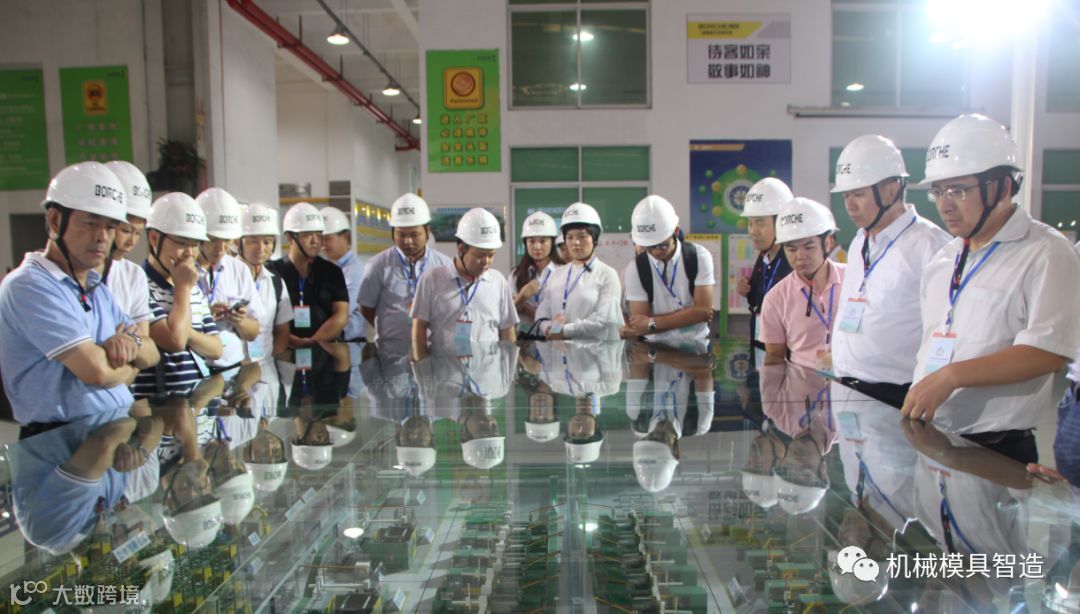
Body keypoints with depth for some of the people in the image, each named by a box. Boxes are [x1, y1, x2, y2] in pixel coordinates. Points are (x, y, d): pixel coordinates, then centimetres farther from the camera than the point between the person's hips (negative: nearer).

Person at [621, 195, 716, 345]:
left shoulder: (699, 257, -3)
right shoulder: (635, 269, -5)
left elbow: (703, 310, -10)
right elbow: (641, 325, -7)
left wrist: (653, 323, -15)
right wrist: (690, 315, -12)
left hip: (696, 345, 1)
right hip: (655, 347, -1)